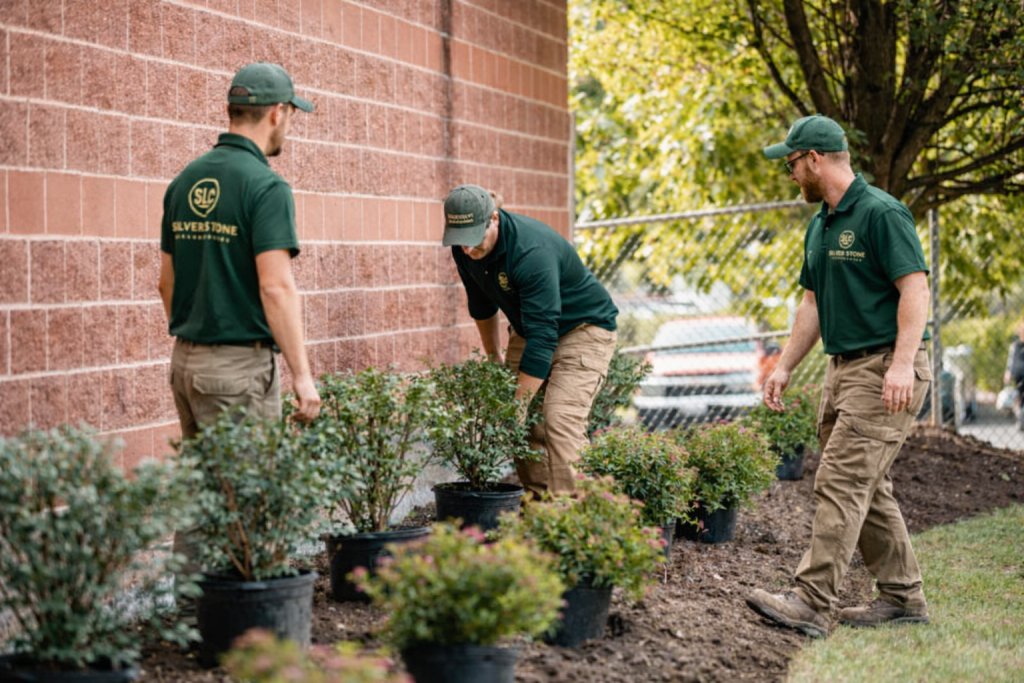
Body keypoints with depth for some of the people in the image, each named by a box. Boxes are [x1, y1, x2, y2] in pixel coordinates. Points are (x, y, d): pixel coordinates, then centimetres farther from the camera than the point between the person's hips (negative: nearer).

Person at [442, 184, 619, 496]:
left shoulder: (532, 252, -36)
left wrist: (516, 406, -40)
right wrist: (494, 359, 18)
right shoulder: (465, 249, -11)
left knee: (561, 419, -22)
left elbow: (543, 335, -39)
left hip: (583, 328, -7)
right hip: (527, 328, 8)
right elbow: (482, 306, 9)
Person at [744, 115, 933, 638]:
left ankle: (811, 603, -15)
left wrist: (902, 364, -28)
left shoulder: (882, 214, -13)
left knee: (841, 481, -13)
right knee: (866, 488, 11)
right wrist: (784, 367, 18)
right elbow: (813, 304, 22)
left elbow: (915, 288, -19)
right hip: (843, 368, 10)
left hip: (885, 372, -10)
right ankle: (902, 596, 20)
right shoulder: (820, 226, 16)